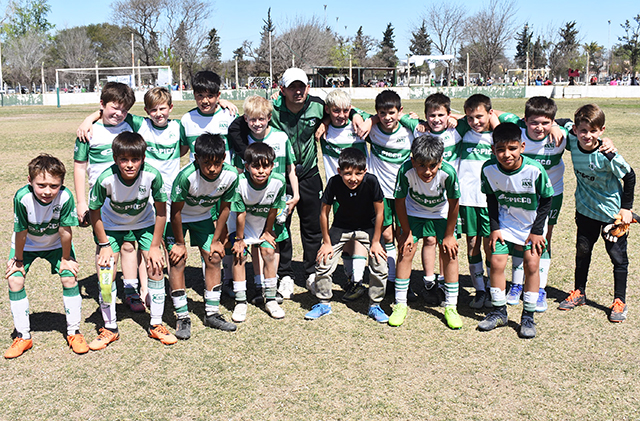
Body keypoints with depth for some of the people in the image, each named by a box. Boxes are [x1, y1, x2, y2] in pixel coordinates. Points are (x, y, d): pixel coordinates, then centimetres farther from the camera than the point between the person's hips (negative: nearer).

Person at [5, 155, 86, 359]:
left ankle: (74, 332, 4)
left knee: (69, 277, -13)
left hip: (56, 243, 0)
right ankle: (23, 336, 5)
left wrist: (65, 258, -12)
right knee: (14, 280, -12)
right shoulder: (22, 197, -35)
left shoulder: (65, 197, -35)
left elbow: (65, 230, -23)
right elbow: (21, 231, -22)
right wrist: (18, 259, -10)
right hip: (26, 245, 0)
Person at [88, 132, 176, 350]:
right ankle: (110, 329, 10)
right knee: (105, 274, -9)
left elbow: (161, 210, -16)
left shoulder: (152, 175, -31)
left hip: (144, 223, 1)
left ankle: (156, 325, 11)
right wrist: (104, 245, -10)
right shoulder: (106, 179, -32)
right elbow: (94, 211, -15)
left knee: (156, 268, -7)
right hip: (111, 225, -1)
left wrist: (155, 246, -12)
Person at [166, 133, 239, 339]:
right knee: (177, 261, -10)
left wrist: (216, 241, -5)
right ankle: (182, 317, 2)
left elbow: (224, 208, -9)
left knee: (214, 258, -1)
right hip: (178, 217, -4)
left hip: (203, 217, 4)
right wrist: (180, 243, -14)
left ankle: (212, 313, 12)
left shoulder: (230, 175, -26)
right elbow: (176, 211, -23)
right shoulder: (186, 176, -37)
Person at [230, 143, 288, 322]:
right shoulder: (240, 182, -33)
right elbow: (240, 213, -22)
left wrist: (268, 232, -3)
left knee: (268, 252, -7)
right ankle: (240, 302, 1)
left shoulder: (278, 181, -29)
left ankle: (270, 300, 8)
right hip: (244, 222, -1)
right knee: (239, 254, -10)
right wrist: (239, 238, -13)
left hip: (266, 222, 1)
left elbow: (273, 209, -14)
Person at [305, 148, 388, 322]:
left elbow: (379, 212, -17)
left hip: (368, 227, -1)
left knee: (379, 263, -13)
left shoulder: (371, 181, -30)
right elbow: (324, 212, -12)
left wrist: (376, 242, -13)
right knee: (323, 261, -7)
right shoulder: (334, 182, -26)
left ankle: (375, 306, 10)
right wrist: (327, 242, -8)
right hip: (341, 226, 1)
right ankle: (324, 303, 16)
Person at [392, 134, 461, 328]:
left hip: (441, 212, 0)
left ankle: (451, 307, 8)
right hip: (414, 212, 0)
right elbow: (400, 201, -17)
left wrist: (449, 235, -9)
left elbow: (453, 204, -18)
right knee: (406, 249, -9)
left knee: (450, 252, -7)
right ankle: (400, 305, 5)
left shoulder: (448, 172, -36)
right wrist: (407, 232, -11)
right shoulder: (406, 170, -35)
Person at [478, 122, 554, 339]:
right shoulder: (489, 169, -19)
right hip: (505, 222, 2)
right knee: (496, 262, -3)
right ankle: (499, 312, 15)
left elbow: (546, 200, -11)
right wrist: (494, 227, -4)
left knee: (532, 264, -6)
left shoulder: (534, 169, -27)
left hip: (532, 223, -2)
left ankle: (528, 316, 10)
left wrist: (537, 230, -11)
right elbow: (491, 198, 0)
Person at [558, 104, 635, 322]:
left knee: (618, 255, 4)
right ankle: (579, 292, 32)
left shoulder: (607, 157, -29)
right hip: (585, 208, 5)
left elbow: (629, 177, -15)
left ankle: (619, 301, 17)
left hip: (612, 211, -5)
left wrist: (626, 208, -11)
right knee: (582, 250, 16)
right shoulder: (572, 142, -15)